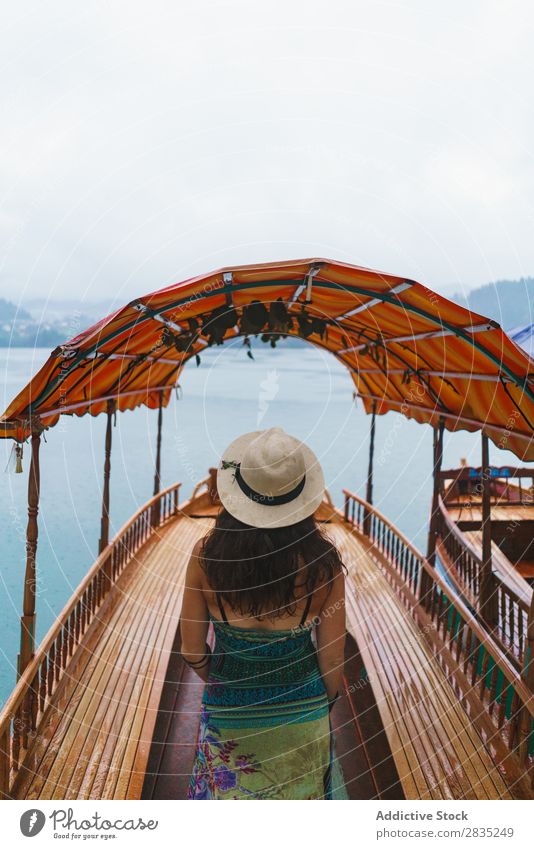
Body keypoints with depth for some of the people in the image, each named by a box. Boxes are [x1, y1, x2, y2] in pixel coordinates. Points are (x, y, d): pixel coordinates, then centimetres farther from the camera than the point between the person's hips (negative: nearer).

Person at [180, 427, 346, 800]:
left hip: (228, 713, 0)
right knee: (301, 794, 24)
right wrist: (326, 701, 10)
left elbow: (193, 651, -9)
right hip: (301, 712, 0)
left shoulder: (207, 557, -21)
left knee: (228, 793, 23)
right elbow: (332, 656, -11)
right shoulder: (321, 561, -21)